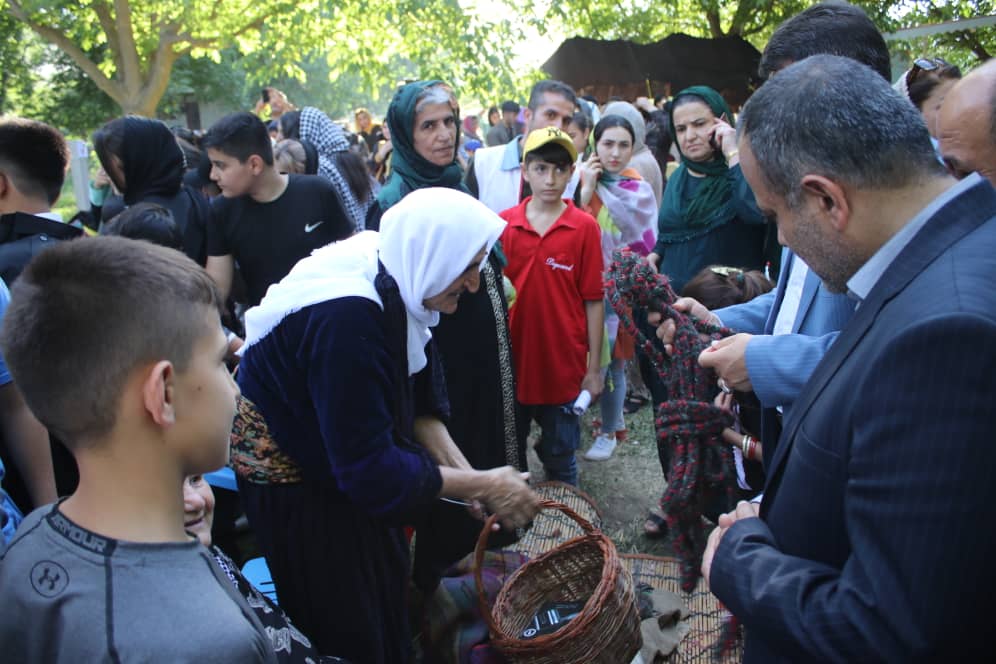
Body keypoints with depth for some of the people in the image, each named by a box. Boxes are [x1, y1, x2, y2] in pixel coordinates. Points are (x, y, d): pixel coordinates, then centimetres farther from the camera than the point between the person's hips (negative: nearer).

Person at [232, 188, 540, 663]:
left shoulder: (395, 284, -10)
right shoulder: (348, 317, -36)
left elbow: (418, 396, -2)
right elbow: (369, 466, -33)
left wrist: (466, 473, -11)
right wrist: (482, 485, -26)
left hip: (341, 454, 8)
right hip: (290, 470, -7)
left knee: (386, 586, 22)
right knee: (350, 625, 11)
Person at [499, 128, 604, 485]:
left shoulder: (585, 227, -7)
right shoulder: (503, 224, -3)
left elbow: (593, 302, -5)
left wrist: (594, 368, -4)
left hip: (564, 366, -2)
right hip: (512, 362, 2)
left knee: (560, 459, 14)